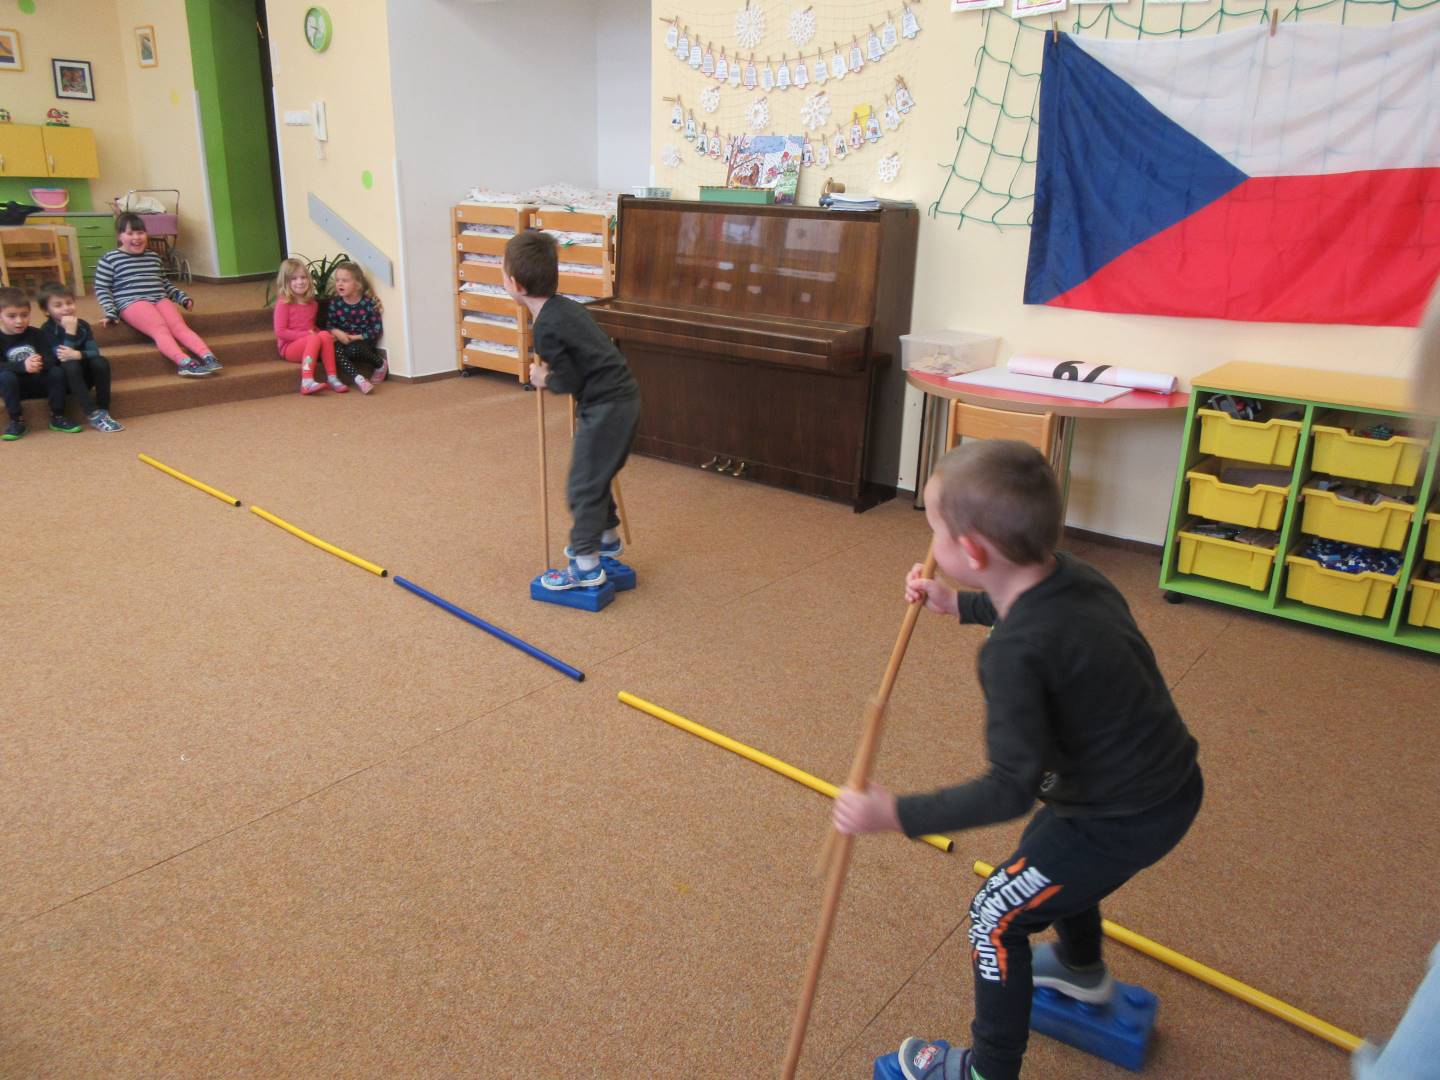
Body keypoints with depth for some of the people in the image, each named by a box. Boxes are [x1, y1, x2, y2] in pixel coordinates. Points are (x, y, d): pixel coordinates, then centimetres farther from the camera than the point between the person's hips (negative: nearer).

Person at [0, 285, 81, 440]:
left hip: (37, 383, 2)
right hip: (13, 385, -2)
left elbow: (51, 359, -12)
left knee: (57, 372, -23)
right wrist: (22, 366, -42)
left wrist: (40, 364, -36)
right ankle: (17, 421, -21)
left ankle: (57, 417, -11)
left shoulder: (35, 334, -1)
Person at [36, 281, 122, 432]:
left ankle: (103, 412, -25)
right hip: (62, 380, -3)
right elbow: (62, 358, -22)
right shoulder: (47, 330, -11)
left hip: (84, 376, 4)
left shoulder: (82, 324, 2)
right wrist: (70, 332, -28)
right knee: (70, 365, -34)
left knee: (101, 362, -25)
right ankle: (94, 415, -37)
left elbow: (95, 352, -8)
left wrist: (77, 354, -29)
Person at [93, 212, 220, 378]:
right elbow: (102, 289, 4)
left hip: (160, 299, 5)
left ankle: (208, 357, -48)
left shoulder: (154, 257, 23)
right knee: (160, 328, -33)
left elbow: (164, 283, 32)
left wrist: (183, 298, 20)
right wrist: (111, 312, -9)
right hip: (132, 303, -5)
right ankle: (184, 362, -56)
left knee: (179, 326, -26)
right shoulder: (109, 259, 7)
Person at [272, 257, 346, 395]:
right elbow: (280, 332, -12)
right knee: (315, 339, -33)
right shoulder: (283, 304, -7)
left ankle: (332, 378, -31)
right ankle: (307, 382, -44)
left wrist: (319, 333, -2)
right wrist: (305, 335, -19)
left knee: (325, 335, -25)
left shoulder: (312, 304, 11)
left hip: (308, 345, 5)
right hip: (290, 347, -5)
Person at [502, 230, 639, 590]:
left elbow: (572, 382, -15)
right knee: (596, 477, 24)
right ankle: (607, 537, 41)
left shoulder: (546, 329, -18)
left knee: (583, 485, -1)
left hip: (606, 406, -9)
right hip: (622, 397, 9)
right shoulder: (567, 306, 8)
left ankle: (586, 567, 4)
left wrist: (545, 380, 3)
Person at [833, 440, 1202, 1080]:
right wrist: (959, 605, 20)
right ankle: (1082, 969, 61)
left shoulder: (1014, 655, -33)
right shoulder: (1068, 573, -8)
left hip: (1124, 820, -9)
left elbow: (1012, 789, -30)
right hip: (1170, 779, 9)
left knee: (997, 915, 7)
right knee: (1047, 852, 33)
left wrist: (896, 815, -28)